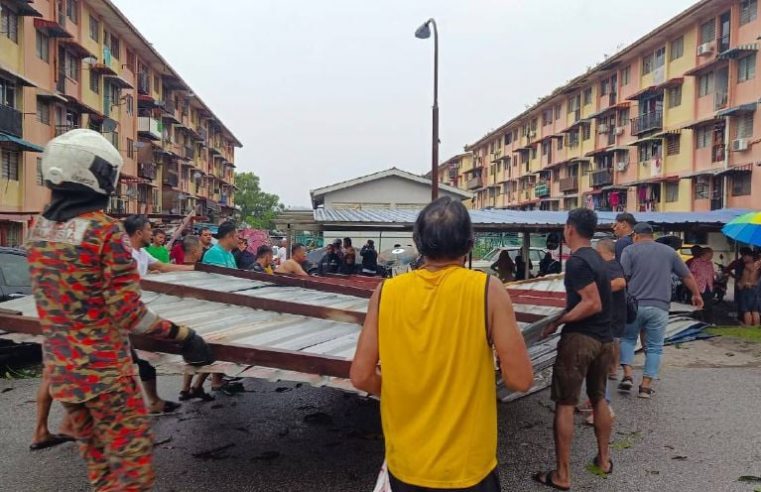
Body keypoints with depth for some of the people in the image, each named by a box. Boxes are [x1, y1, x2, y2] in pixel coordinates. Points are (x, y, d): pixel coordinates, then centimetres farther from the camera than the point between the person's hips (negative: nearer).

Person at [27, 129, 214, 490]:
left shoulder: (39, 228, 3)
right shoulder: (106, 231, -18)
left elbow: (54, 294, 14)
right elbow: (127, 313, -20)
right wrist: (181, 334, -12)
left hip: (59, 368, 8)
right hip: (104, 369, -7)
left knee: (98, 463, 21)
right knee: (132, 462, 2)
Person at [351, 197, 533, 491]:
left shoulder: (386, 292, -9)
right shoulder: (487, 290, -15)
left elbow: (361, 377, -6)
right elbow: (520, 379, -14)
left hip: (403, 463, 2)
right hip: (466, 466, -1)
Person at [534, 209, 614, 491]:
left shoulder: (576, 261, -16)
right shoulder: (596, 258, 12)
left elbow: (593, 304, -21)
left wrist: (558, 321, -20)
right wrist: (566, 310, 22)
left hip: (579, 338, -9)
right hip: (603, 338, 9)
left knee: (565, 404, -2)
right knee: (598, 398, 21)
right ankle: (604, 459, 34)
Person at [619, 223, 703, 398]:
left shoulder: (630, 250, 1)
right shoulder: (669, 251, 11)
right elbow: (687, 276, 18)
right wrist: (696, 294, 32)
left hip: (635, 305, -1)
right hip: (660, 307, 2)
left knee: (628, 339, 17)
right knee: (654, 347, 10)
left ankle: (628, 375, 5)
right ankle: (646, 385, 9)